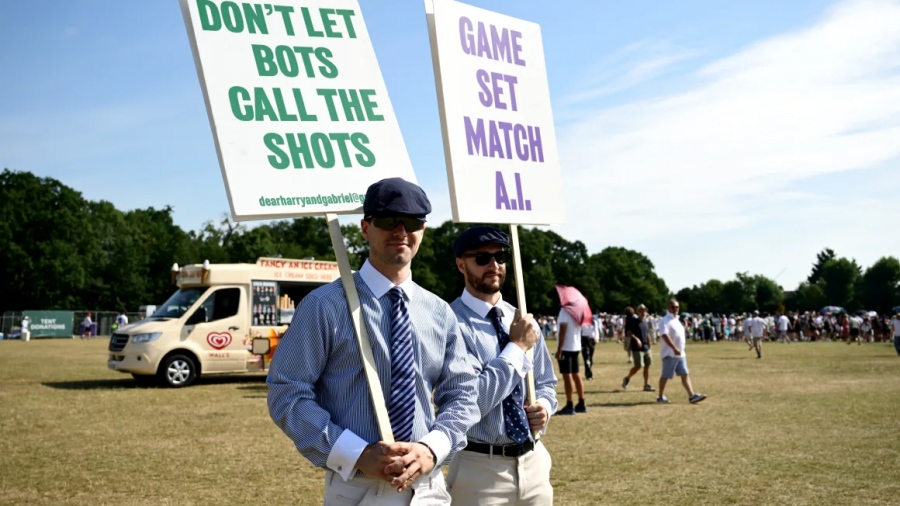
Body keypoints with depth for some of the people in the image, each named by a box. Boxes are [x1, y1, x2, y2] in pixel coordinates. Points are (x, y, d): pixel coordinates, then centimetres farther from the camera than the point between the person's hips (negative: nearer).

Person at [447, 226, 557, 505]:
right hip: (481, 468, -6)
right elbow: (473, 401, -22)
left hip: (534, 461, 6)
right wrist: (517, 346, -16)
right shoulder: (453, 323, -14)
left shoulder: (522, 320, 9)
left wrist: (544, 405, -3)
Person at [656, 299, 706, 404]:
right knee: (666, 376, 0)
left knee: (685, 374, 1)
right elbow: (665, 335, -24)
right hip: (670, 354, -8)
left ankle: (692, 396, -3)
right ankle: (661, 396, 11)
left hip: (680, 353, 8)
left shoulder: (677, 320, 17)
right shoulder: (665, 321, -11)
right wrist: (674, 348, -31)